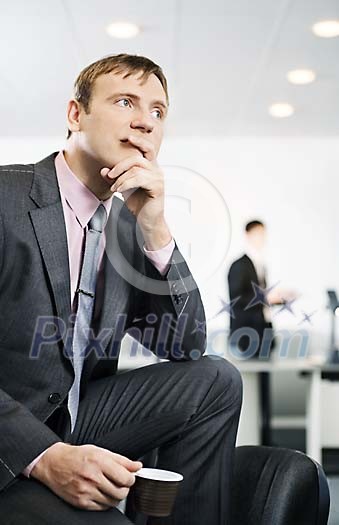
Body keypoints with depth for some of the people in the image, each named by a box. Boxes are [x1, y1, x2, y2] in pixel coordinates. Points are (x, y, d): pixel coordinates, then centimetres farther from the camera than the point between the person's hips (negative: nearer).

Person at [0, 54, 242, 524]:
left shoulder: (132, 222, 5)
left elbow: (186, 347, 0)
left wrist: (154, 228, -12)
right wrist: (44, 455, -29)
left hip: (76, 420, 7)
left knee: (216, 381, -5)